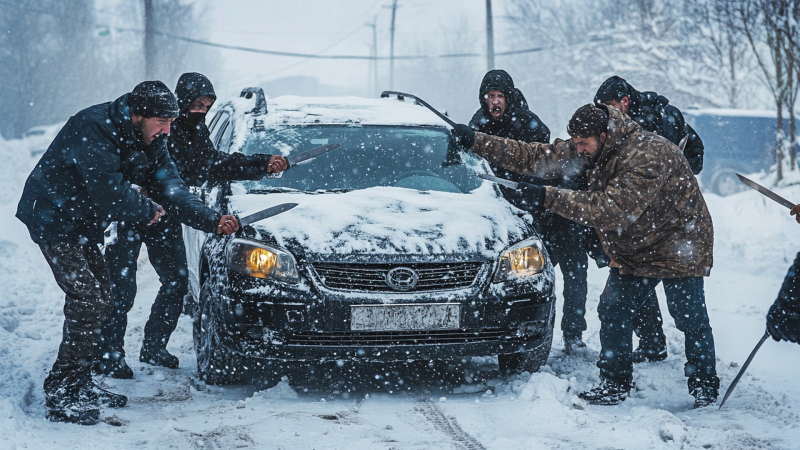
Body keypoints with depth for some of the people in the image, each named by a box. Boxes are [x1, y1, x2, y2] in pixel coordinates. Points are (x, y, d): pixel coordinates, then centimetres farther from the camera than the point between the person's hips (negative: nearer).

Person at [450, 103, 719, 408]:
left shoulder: (647, 157, -31)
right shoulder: (589, 151, -5)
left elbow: (614, 210, -38)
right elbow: (534, 157, -4)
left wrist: (550, 198, -38)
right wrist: (476, 142, -12)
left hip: (679, 247, -8)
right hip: (632, 251, 8)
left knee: (691, 320, -4)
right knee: (612, 313, 2)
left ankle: (705, 386, 12)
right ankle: (614, 385, 11)